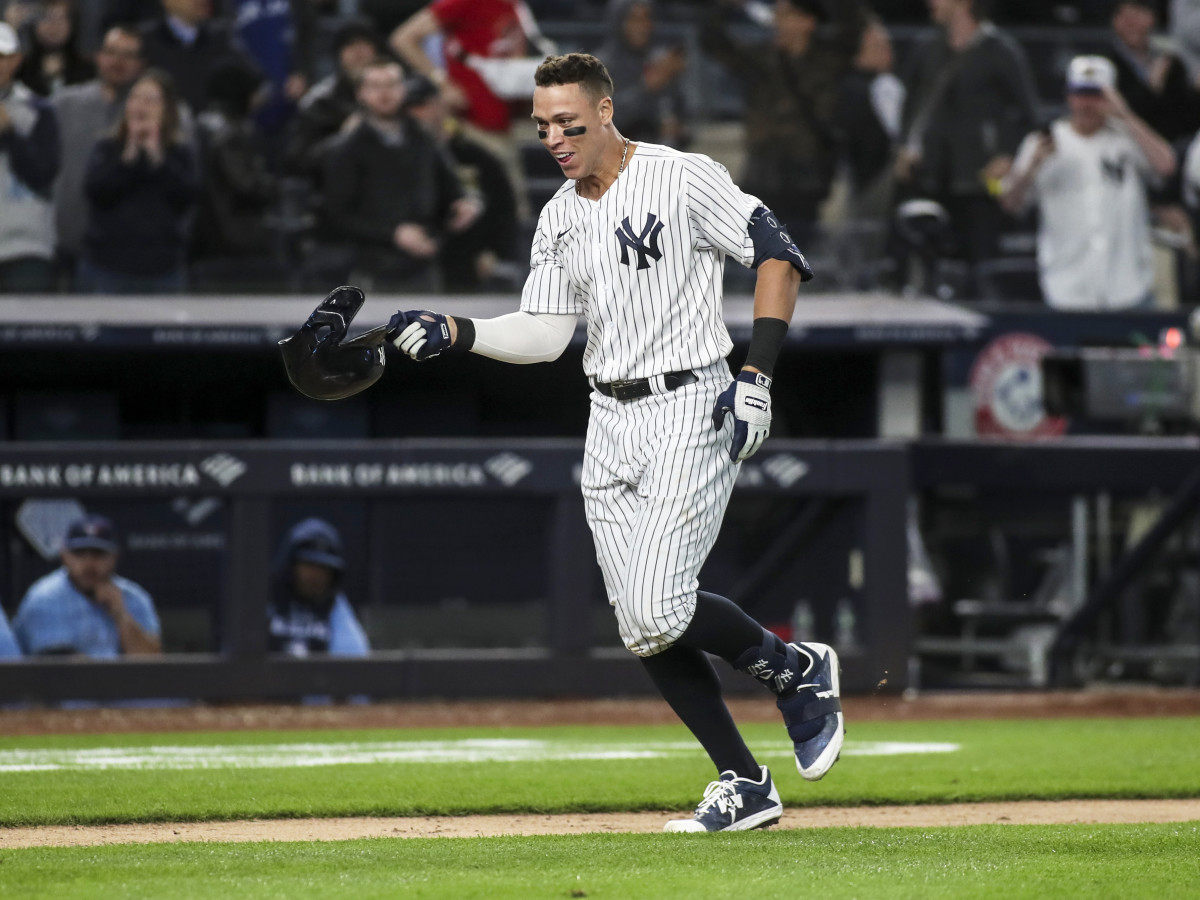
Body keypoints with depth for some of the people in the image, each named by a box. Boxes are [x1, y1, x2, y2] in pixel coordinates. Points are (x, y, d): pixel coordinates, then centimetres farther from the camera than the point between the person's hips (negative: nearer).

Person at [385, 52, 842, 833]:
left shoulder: (682, 179, -10)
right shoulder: (560, 219, 11)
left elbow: (781, 257, -11)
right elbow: (545, 335, 12)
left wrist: (757, 376, -18)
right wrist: (452, 334, -3)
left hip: (690, 410, -7)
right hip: (612, 424, 7)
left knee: (659, 610, -19)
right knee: (643, 631, 2)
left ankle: (794, 667, 7)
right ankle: (745, 787, 11)